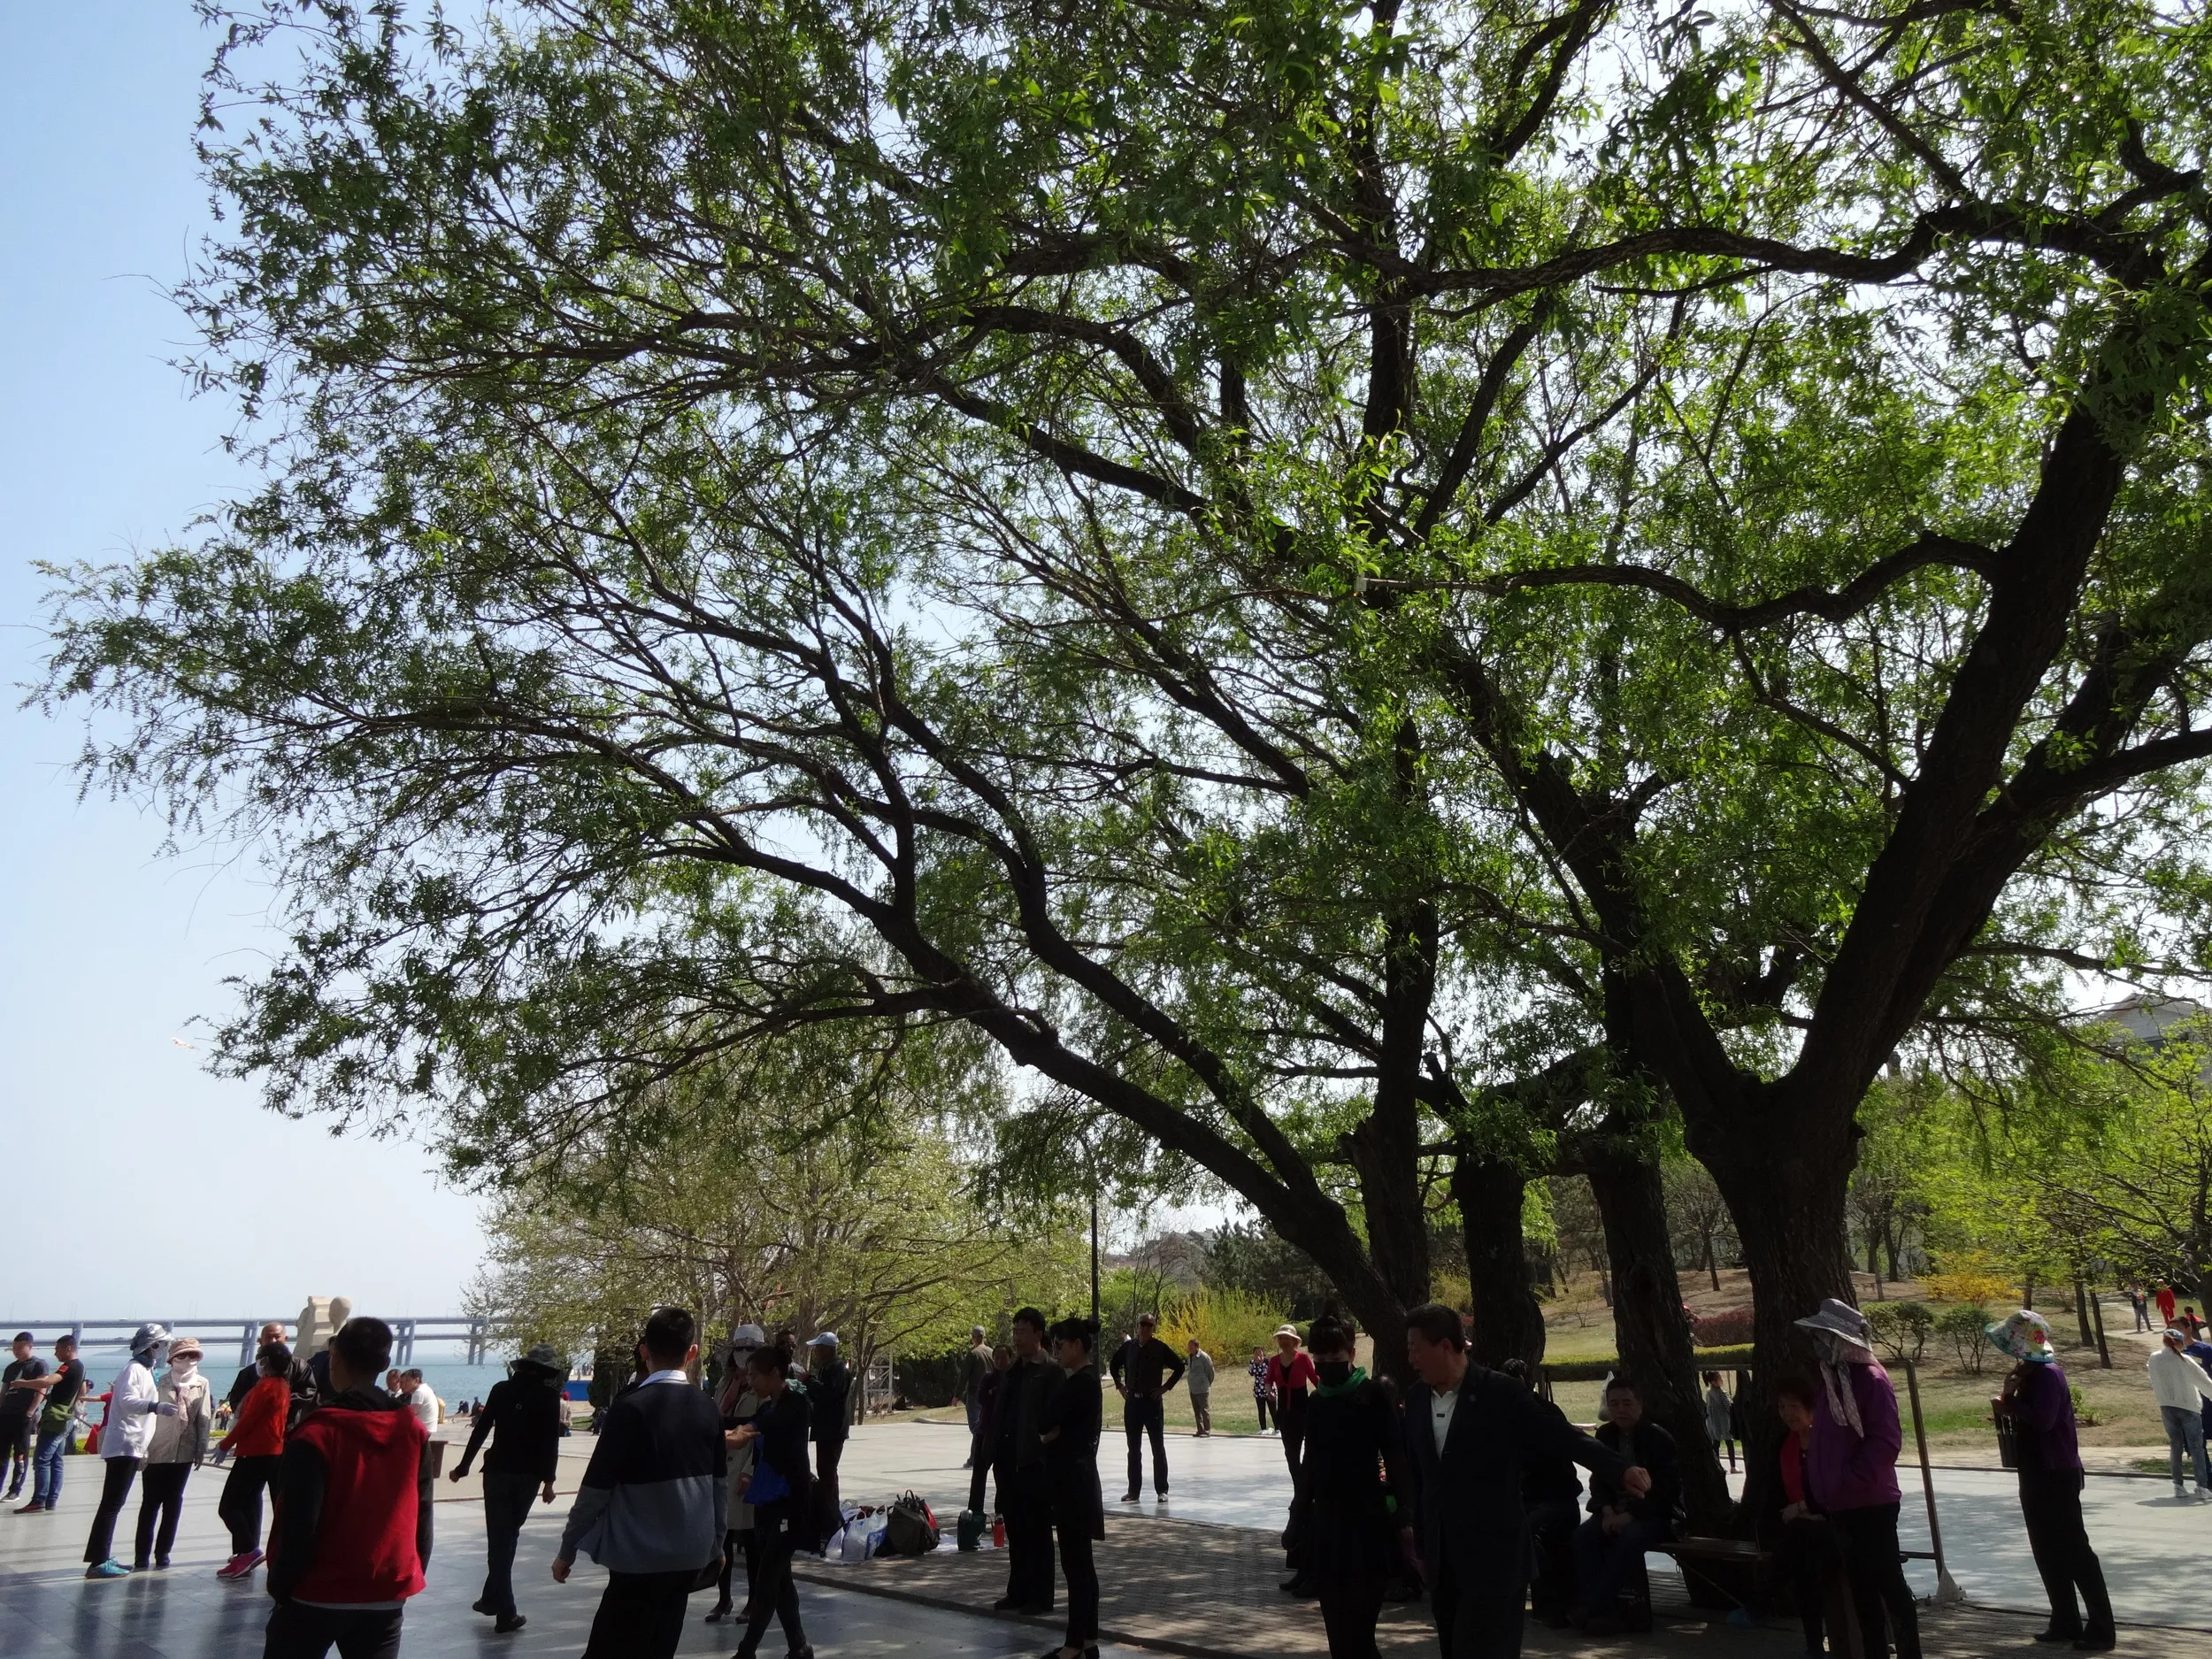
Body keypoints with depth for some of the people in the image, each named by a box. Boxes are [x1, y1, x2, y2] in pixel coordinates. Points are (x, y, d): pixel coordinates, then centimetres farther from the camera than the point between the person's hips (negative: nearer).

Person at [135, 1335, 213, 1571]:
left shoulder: (202, 1385, 4)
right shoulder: (161, 1383, -2)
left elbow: (204, 1419, 3)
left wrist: (201, 1449, 0)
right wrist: (143, 1448, -9)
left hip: (184, 1452, 2)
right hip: (156, 1451, -2)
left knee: (173, 1502, 7)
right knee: (150, 1502, 2)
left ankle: (162, 1552, 16)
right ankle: (142, 1555, 8)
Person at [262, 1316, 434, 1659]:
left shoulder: (316, 1434, -14)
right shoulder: (413, 1431, 0)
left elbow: (297, 1526, -14)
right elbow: (422, 1519, 6)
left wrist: (279, 1586, -2)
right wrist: (411, 1578, 15)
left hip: (317, 1595, -3)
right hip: (387, 1596, 4)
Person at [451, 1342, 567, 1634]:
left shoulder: (502, 1389, 2)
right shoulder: (549, 1396, -4)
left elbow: (481, 1430, 1)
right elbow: (551, 1442, -8)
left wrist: (463, 1466, 9)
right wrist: (548, 1480, -4)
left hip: (498, 1471, 1)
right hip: (529, 1476, -1)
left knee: (498, 1538, 5)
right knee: (508, 1536, 16)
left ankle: (505, 1611, 6)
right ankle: (493, 1598, 20)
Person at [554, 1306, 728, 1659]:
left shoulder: (630, 1408, -14)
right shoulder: (708, 1410, 1)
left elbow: (596, 1489, -10)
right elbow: (720, 1486, 9)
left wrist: (567, 1550, 3)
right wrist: (716, 1543, 23)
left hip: (641, 1560, -6)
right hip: (691, 1557, 6)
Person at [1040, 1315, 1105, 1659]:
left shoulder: (1080, 1383, -18)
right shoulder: (1086, 1380, 12)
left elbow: (1044, 1425, -19)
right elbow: (1056, 1427, 15)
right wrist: (1050, 1432, -4)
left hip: (1073, 1480, -10)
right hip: (1074, 1477, 10)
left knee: (1074, 1563, -3)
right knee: (1081, 1563, 13)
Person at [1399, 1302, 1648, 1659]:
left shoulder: (1500, 1393, -11)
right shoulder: (1415, 1398, 5)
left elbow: (1559, 1436, -15)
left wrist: (1621, 1469, -28)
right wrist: (1421, 1543, 16)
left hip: (1494, 1559, -6)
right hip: (1442, 1562, 6)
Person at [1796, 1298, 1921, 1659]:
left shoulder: (1871, 1379, -14)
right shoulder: (1831, 1379, 11)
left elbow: (1886, 1442, -20)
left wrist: (1850, 1482, -19)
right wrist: (1821, 1486, 11)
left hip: (1871, 1502, -8)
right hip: (1840, 1504, 8)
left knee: (1889, 1584, 0)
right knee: (1861, 1585, 15)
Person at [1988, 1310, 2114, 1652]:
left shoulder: (2048, 1375, -18)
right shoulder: (2028, 1375, 11)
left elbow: (2043, 1420, -28)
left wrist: (2011, 1400, -16)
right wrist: (2009, 1408, 0)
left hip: (2058, 1475, -10)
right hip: (2036, 1474, 10)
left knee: (2075, 1550, -4)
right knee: (2048, 1552, 14)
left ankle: (2101, 1630, 3)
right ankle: (2066, 1622, 22)